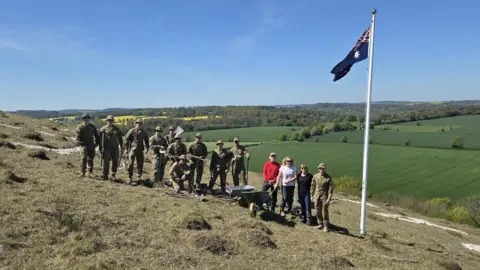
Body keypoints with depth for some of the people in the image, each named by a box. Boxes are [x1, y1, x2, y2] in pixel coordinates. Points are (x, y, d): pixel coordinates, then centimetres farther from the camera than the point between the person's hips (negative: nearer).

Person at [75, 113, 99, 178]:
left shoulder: (92, 126, 10)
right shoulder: (80, 127, -2)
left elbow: (96, 135, 17)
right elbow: (78, 137, -7)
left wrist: (96, 143, 8)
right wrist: (81, 144, -18)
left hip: (92, 145, 4)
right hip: (84, 145, -4)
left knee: (91, 159, 8)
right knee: (84, 158, -12)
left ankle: (90, 172, 15)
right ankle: (83, 172, -5)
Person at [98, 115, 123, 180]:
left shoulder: (116, 129, 12)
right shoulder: (103, 129, 1)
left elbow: (120, 138, 17)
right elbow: (100, 139, 0)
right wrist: (100, 148, -4)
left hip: (115, 148, 4)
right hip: (106, 148, -3)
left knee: (115, 162, 7)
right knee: (106, 162, -6)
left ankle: (113, 175, 21)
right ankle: (105, 176, 3)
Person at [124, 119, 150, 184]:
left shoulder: (143, 132, 13)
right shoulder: (131, 131, 1)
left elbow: (146, 140, 23)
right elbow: (126, 139, 1)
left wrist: (147, 147, 13)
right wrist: (127, 148, -4)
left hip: (140, 150, 3)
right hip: (132, 150, -3)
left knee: (140, 164, 1)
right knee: (130, 164, -7)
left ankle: (139, 177, 11)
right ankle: (129, 178, 1)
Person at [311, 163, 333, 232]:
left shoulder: (328, 177, -8)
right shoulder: (315, 176, 3)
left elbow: (330, 188, -8)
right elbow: (313, 186, 11)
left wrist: (329, 198, -13)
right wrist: (311, 195, 11)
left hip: (324, 196, -4)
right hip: (317, 196, 4)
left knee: (325, 211, 0)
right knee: (318, 211, 10)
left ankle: (325, 226, 10)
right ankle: (320, 224, 23)